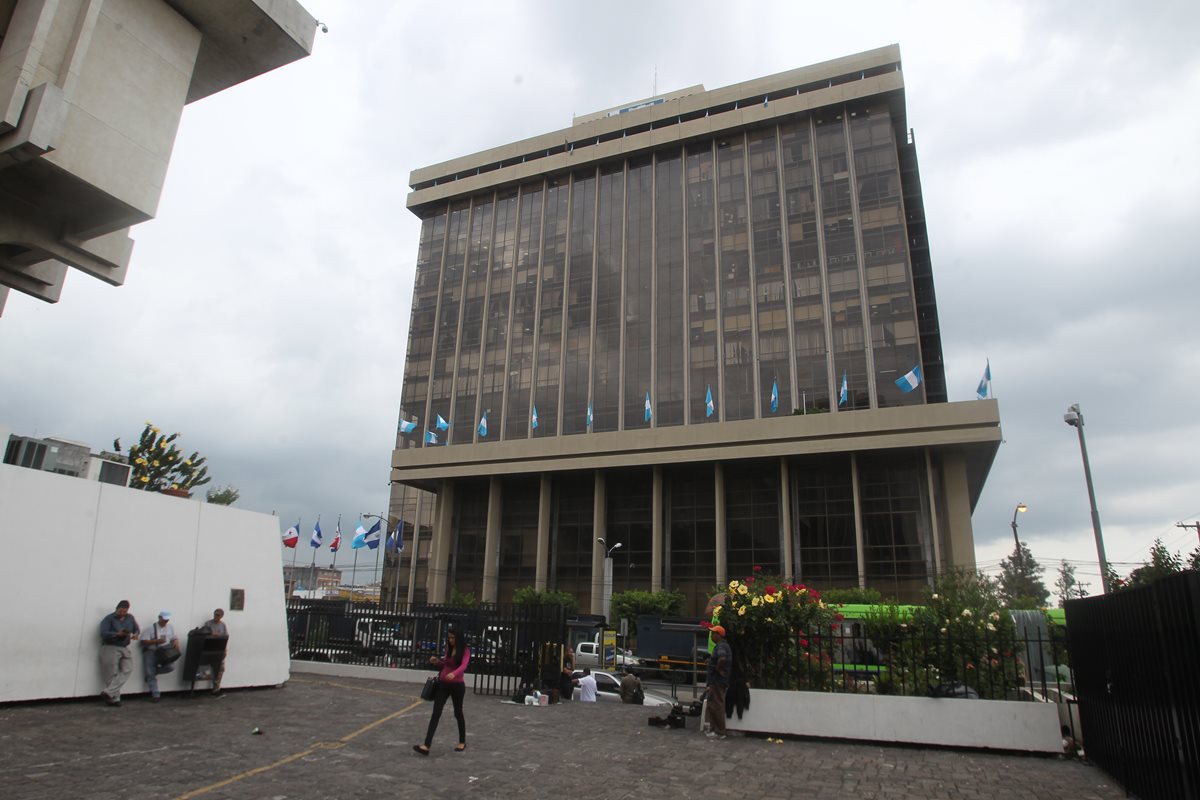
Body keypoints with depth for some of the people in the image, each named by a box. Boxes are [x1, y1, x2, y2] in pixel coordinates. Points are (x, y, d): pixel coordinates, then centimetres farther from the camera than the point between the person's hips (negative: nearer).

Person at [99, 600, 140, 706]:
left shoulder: (130, 618, 9)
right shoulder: (109, 619, -7)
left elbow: (136, 629, 14)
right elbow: (103, 633, -17)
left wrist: (135, 634, -8)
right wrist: (117, 634, -28)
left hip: (125, 648, 5)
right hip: (110, 648, -5)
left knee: (127, 669, -10)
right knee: (112, 674, -1)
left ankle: (108, 693, -9)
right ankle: (115, 698, 6)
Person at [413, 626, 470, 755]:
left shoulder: (465, 650, -11)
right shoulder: (448, 648, 6)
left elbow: (463, 665, -28)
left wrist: (453, 674, -47)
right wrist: (436, 661, -3)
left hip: (457, 685, -5)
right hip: (443, 684, 5)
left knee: (458, 713, 10)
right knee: (436, 713, -5)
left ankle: (462, 742, 30)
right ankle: (426, 745, -10)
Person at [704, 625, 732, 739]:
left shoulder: (721, 646, -18)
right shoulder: (721, 645, 16)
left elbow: (722, 658, -38)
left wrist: (718, 669, -23)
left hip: (717, 681, -11)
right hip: (715, 681, 11)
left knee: (717, 705, -4)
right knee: (713, 705, 16)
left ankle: (719, 732, 2)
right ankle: (713, 729, 24)